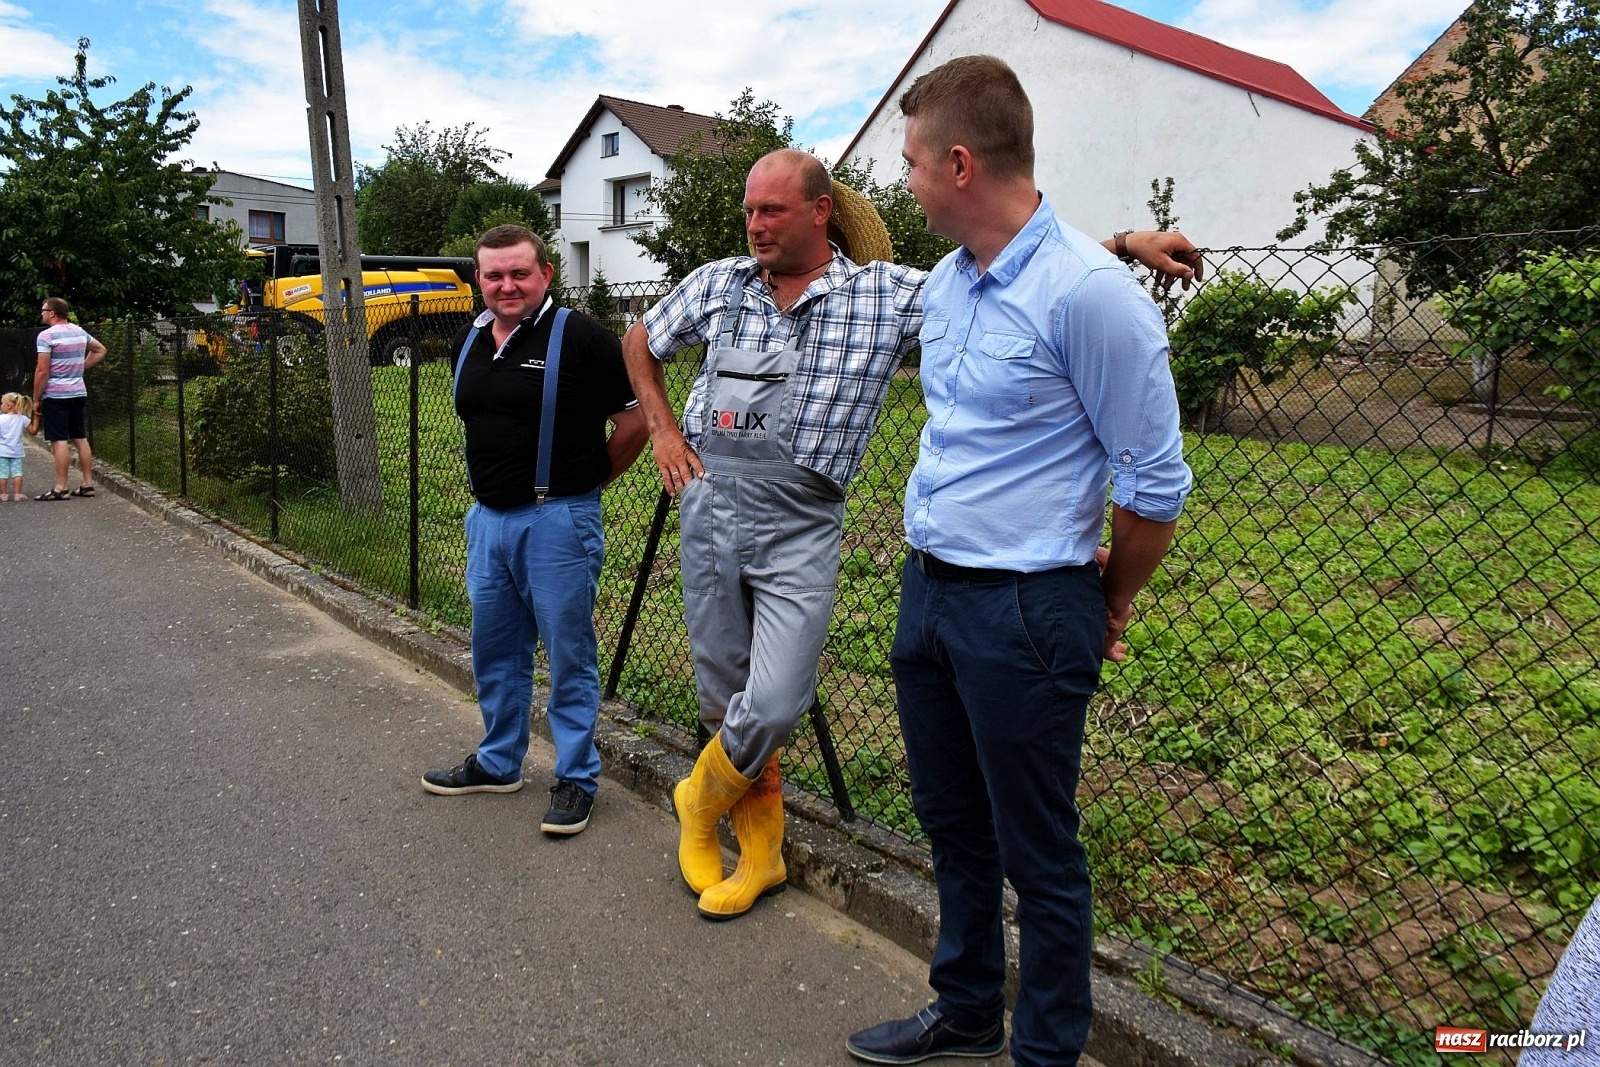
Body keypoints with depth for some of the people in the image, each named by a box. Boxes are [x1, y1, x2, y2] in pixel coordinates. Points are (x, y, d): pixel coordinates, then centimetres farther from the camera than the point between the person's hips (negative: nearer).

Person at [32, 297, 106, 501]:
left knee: (59, 440, -5)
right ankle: (87, 484, 12)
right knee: (80, 438, 10)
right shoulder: (79, 331, 8)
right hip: (78, 392, 7)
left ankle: (60, 488, -4)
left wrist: (36, 399, -6)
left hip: (55, 395, -7)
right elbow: (100, 350, 25)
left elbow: (42, 371, -15)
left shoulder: (47, 335, -13)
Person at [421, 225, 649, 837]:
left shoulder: (580, 338, -12)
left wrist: (589, 481, 1)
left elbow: (635, 420, -9)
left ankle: (577, 778, 16)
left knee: (569, 654, 2)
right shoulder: (468, 341, 10)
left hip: (556, 521, -7)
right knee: (495, 650, 17)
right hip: (486, 517, 7)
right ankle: (498, 763, 35)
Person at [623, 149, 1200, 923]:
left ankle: (701, 802, 23)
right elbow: (641, 342, 23)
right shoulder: (718, 284, 7)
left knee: (772, 705, -11)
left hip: (800, 528, -3)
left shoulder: (885, 295, -4)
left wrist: (1125, 244, -17)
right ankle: (760, 852, 32)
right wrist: (662, 431, 12)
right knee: (725, 696, 9)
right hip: (711, 504, 3)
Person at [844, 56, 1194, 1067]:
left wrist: (1108, 610, 0)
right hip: (928, 590, 9)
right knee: (953, 828, 21)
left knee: (1037, 855, 7)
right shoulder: (944, 284, 8)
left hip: (1023, 612, -8)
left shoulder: (1089, 292, -18)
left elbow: (1154, 482, -13)